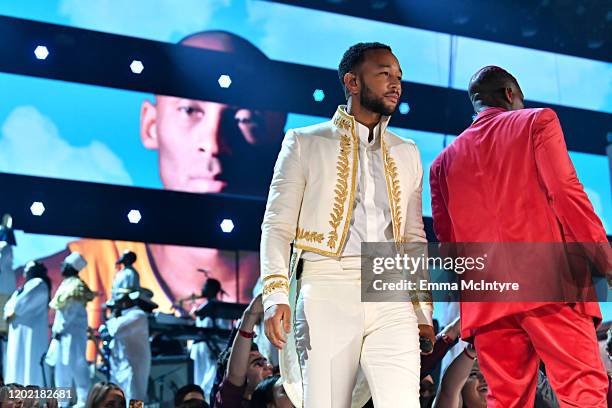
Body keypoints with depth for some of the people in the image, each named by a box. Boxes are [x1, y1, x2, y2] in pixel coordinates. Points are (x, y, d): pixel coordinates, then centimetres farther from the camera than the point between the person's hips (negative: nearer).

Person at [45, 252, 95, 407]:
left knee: (76, 365, -8)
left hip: (73, 332, -10)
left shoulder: (76, 286, -14)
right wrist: (56, 329, 14)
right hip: (63, 332, 10)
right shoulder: (67, 283, 15)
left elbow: (71, 312, -18)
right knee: (61, 366, 11)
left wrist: (59, 330, -16)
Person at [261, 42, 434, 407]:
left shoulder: (407, 154, 20)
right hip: (328, 290, -3)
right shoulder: (305, 143, 9)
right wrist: (276, 294, -11)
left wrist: (424, 308, 15)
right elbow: (277, 226, 3)